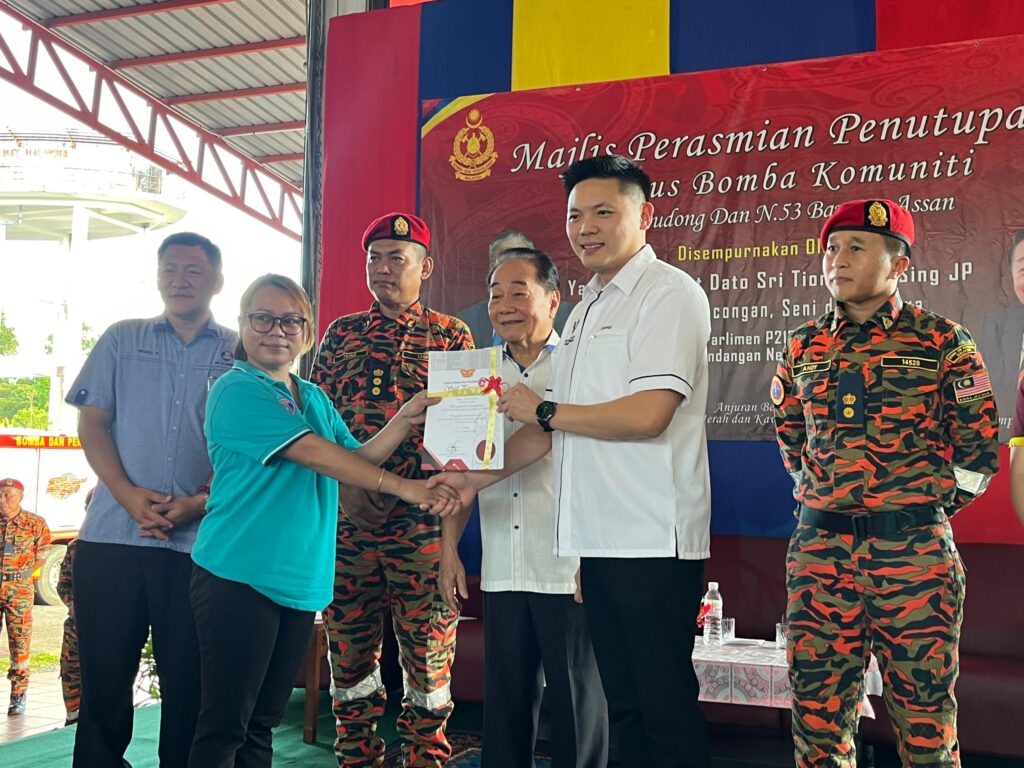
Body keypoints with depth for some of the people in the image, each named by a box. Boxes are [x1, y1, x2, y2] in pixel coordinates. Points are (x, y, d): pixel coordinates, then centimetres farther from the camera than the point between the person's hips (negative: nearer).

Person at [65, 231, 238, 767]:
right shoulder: (121, 340, 12)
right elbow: (91, 423, 6)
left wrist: (199, 503, -12)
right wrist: (129, 494, -10)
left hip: (199, 539, -1)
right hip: (111, 536, 1)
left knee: (188, 680, 5)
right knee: (103, 674, 8)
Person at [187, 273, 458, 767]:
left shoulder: (314, 398, 16)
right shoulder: (237, 390, -9)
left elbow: (356, 459, 11)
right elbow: (314, 454, -17)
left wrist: (404, 420, -4)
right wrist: (403, 487, -19)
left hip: (300, 581, 7)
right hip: (239, 578, -7)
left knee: (261, 724, 15)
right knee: (224, 727, -2)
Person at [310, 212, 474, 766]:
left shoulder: (452, 336, 6)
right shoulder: (340, 334, 13)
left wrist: (402, 491, -11)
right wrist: (345, 486, -5)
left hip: (421, 518, -2)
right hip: (345, 516, 3)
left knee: (427, 648, 1)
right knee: (349, 647, 9)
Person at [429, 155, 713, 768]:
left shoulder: (668, 292, -8)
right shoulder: (587, 308, 18)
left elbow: (647, 414, -20)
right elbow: (561, 428, 18)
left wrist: (542, 409, -8)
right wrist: (482, 476, 8)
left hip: (654, 540, -8)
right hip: (599, 537, 8)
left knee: (667, 706, 1)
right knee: (624, 701, 16)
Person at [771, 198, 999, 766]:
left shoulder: (942, 342, 1)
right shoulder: (804, 346, 10)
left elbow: (979, 448, 5)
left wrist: (925, 511, 3)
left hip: (913, 550, -3)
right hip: (818, 547, 3)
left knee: (925, 719, 5)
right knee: (817, 718, 8)